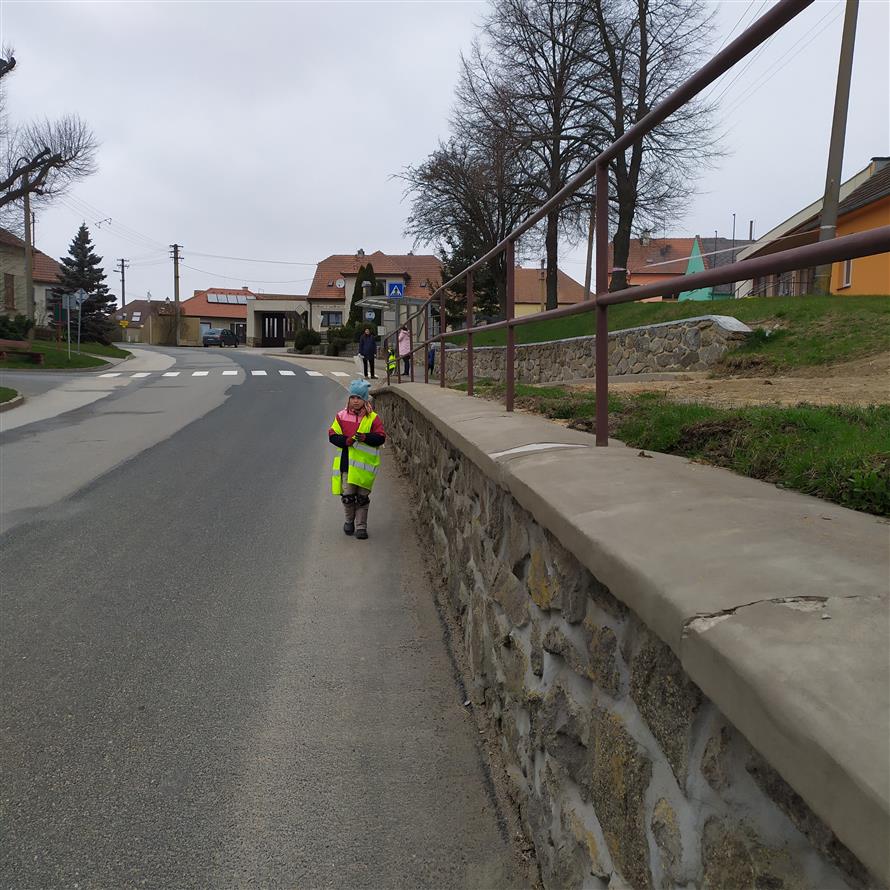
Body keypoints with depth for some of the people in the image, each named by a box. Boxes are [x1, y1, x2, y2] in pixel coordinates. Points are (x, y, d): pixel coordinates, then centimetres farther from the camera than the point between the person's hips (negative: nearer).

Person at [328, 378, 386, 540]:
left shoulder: (373, 418, 0)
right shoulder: (341, 416, 5)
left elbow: (381, 437, -5)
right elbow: (332, 435, 3)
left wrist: (365, 437, -22)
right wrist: (345, 441, -16)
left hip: (365, 464, -1)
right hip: (346, 462, 1)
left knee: (362, 497, 4)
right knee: (347, 495, 2)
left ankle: (361, 527, 15)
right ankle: (349, 521, 27)